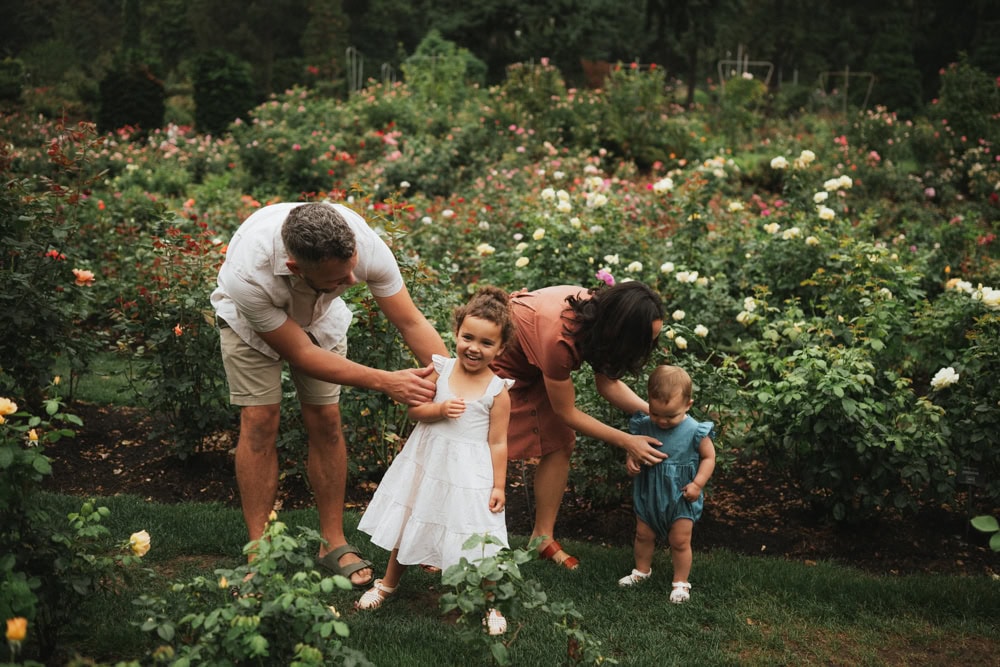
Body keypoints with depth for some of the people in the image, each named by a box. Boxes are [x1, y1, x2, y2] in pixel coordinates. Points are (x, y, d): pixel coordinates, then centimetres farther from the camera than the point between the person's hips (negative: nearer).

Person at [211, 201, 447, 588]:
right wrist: (385, 382, -36)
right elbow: (301, 354, -32)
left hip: (320, 317, 3)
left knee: (326, 422, -3)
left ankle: (334, 543, 8)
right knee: (260, 422, -10)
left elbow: (412, 324, -27)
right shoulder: (247, 274, -44)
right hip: (251, 319, -2)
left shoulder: (363, 242, -38)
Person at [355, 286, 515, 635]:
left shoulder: (497, 391, -12)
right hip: (426, 463, 3)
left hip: (469, 473, -3)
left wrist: (498, 486, -8)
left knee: (476, 539, 0)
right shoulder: (440, 369, -5)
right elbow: (414, 408, -1)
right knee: (408, 525, 18)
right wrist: (440, 409, -20)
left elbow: (497, 442, -8)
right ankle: (388, 583, 40)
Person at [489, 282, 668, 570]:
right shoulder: (560, 337, -41)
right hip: (497, 360, -7)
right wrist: (626, 441, -22)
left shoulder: (601, 313, -21)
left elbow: (608, 384, -6)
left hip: (533, 365, 8)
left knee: (559, 446, 2)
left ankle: (543, 537, 15)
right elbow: (566, 412, -25)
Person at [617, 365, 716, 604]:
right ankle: (642, 570, 41)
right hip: (649, 492, 4)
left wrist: (698, 484, -18)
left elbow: (708, 457, -9)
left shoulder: (695, 431, -21)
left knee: (680, 540, 4)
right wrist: (630, 459, -17)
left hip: (681, 495, -3)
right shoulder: (644, 425, -12)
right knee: (643, 534, 17)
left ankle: (680, 582, 23)